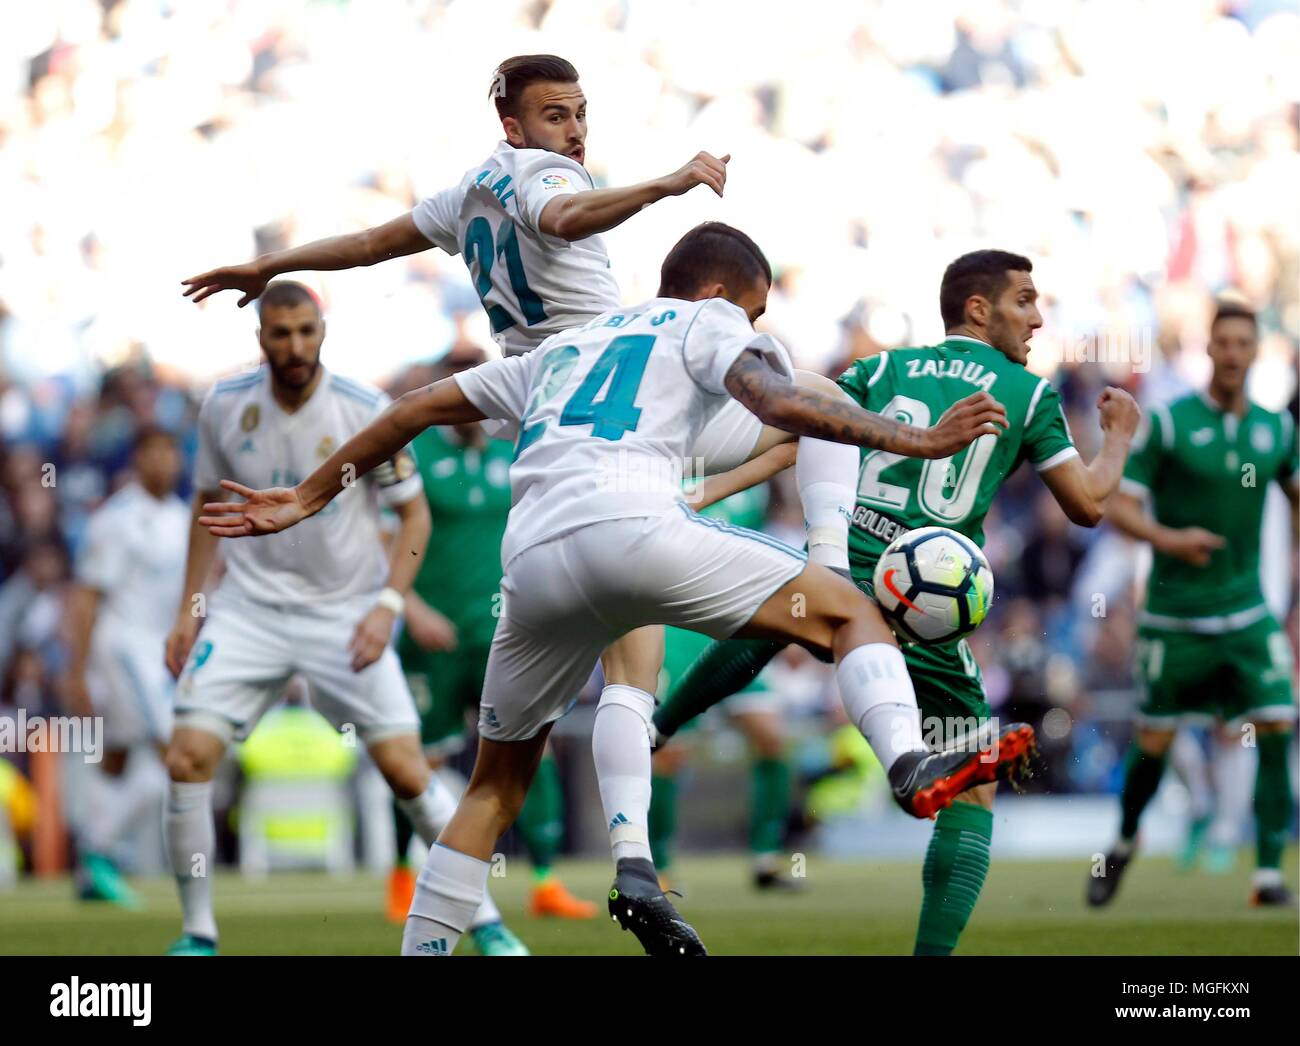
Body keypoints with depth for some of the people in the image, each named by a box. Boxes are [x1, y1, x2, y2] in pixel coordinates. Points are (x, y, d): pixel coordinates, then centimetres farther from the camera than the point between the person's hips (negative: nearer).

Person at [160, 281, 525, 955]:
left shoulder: (368, 413, -11)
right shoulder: (225, 406, -3)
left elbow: (414, 513, -2)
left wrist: (388, 607, -13)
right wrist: (188, 611, 9)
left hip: (345, 614, -2)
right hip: (250, 608, 2)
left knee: (406, 771, -10)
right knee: (188, 758, -13)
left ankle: (485, 923, 6)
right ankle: (197, 934, 2)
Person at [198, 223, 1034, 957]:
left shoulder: (566, 347, 37)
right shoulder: (706, 323, 20)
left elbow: (417, 411, 37)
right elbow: (779, 403, 0)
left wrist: (307, 500, 43)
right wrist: (913, 440, -1)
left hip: (534, 559, 5)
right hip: (628, 526, -5)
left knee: (498, 783, 21)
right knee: (849, 612, 3)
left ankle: (422, 948, 16)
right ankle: (914, 768, -22)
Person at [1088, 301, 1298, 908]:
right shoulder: (1167, 423, -7)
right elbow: (1119, 506, -9)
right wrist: (1167, 539, -27)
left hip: (1245, 611, 3)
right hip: (1174, 613, -3)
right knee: (1155, 740, 4)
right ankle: (1125, 842, 32)